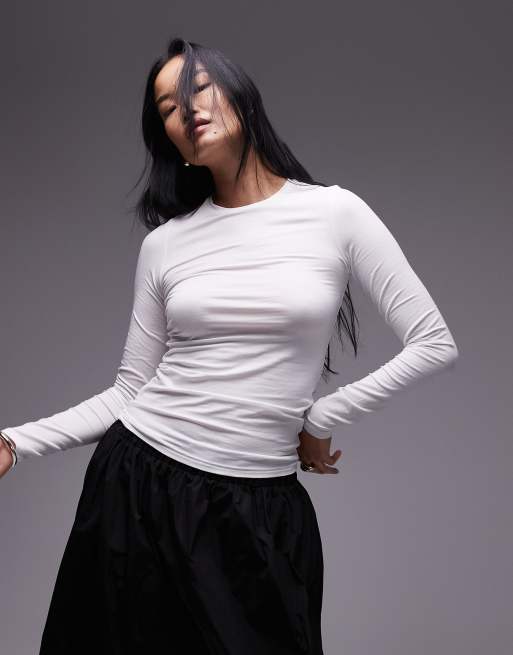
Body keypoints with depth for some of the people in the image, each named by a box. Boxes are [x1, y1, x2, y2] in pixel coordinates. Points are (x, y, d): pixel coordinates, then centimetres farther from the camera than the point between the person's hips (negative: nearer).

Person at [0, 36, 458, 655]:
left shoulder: (335, 213, -4)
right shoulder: (164, 243, 3)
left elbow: (434, 343, -4)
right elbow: (129, 391, 5)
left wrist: (320, 419, -2)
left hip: (258, 507, -2)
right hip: (137, 484, 2)